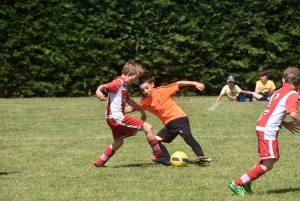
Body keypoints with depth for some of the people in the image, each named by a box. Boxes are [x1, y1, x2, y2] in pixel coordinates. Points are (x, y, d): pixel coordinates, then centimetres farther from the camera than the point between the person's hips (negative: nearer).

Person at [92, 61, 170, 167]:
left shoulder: (123, 86, 20)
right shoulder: (118, 83, -12)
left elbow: (129, 100, 34)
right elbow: (103, 86, -28)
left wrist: (141, 110, 38)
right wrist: (98, 91, -50)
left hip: (114, 119, 11)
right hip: (117, 117, -11)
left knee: (118, 142, 26)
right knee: (148, 127, -9)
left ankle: (98, 163, 28)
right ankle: (159, 156, -3)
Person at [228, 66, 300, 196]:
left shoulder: (278, 92, 18)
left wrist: (284, 124, 20)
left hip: (262, 126, 9)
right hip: (268, 130, -9)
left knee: (273, 158, 21)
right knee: (267, 164, -5)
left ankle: (246, 181, 16)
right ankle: (237, 184, -6)